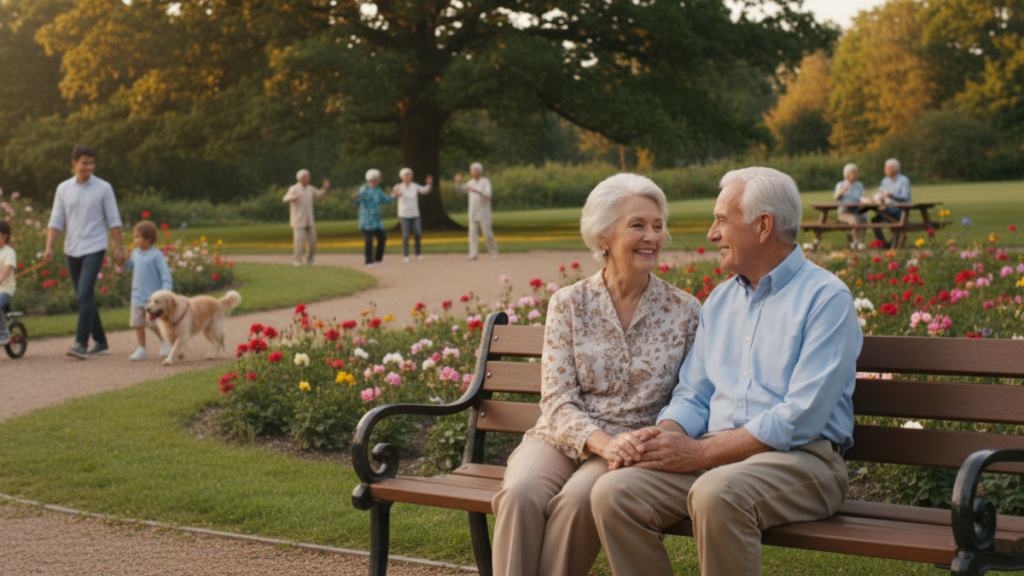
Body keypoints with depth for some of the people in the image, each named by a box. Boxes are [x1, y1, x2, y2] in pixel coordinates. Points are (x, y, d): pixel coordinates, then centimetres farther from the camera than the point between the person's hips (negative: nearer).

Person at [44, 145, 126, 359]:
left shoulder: (103, 188, -2)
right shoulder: (63, 189, 6)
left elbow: (113, 220, -1)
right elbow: (56, 221, 5)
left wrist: (119, 248, -5)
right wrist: (49, 247, -6)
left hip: (94, 248, -5)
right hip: (72, 249, 5)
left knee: (85, 294, -17)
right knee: (83, 296, 9)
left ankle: (81, 343, -19)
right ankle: (100, 342, 19)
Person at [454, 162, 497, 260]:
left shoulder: (486, 182, -9)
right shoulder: (471, 182, 9)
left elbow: (488, 195, -24)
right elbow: (460, 190, 14)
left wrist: (477, 191, -37)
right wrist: (458, 182, -5)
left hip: (484, 213, -5)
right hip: (473, 214, 5)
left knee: (488, 234, -2)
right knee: (473, 233, -4)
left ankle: (493, 252, 15)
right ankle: (473, 254, -8)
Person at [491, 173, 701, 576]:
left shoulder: (684, 311, 6)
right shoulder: (568, 304, 6)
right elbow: (557, 399, -2)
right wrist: (601, 441, -21)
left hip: (633, 448, -1)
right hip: (564, 437, 1)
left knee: (577, 500, -34)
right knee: (520, 495, -32)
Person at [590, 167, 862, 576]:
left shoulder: (826, 298, -5)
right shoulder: (720, 301, 19)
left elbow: (801, 419, -15)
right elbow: (693, 397, 18)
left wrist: (700, 452, -15)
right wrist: (663, 438, -6)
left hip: (798, 459, -6)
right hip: (717, 456, 6)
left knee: (716, 494, -38)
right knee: (612, 493, -18)